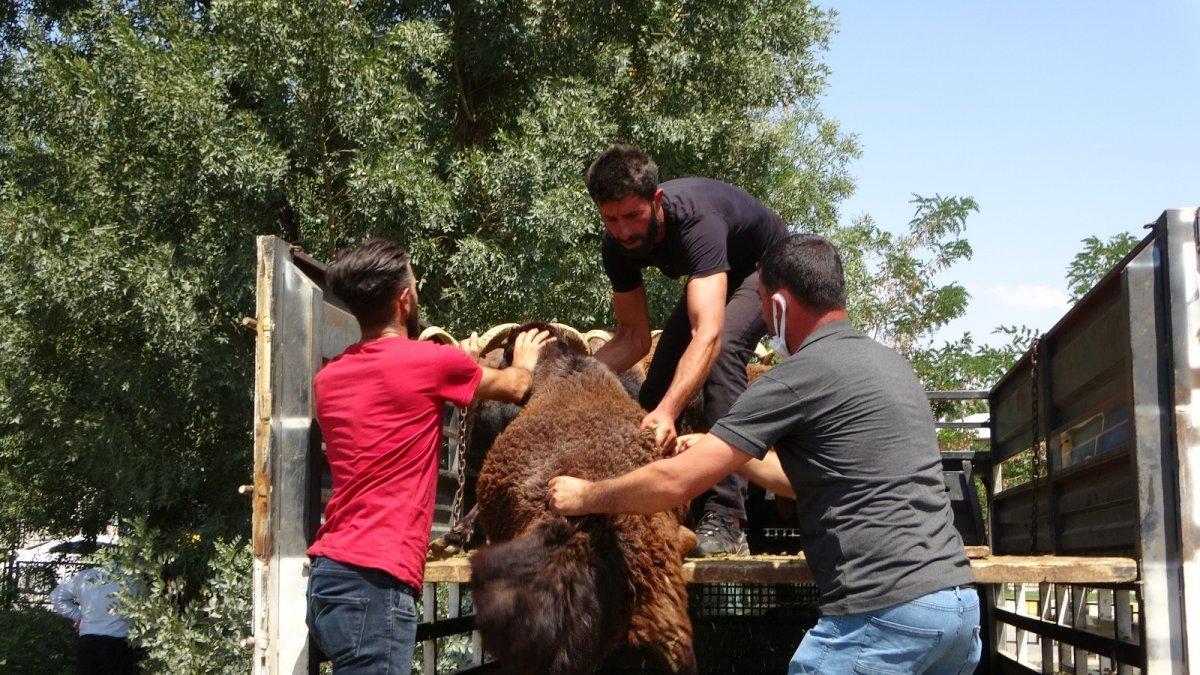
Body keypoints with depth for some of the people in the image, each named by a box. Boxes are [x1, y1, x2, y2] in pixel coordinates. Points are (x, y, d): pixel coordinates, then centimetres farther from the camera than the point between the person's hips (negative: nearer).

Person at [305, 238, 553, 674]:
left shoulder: (329, 378, 13)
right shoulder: (430, 362, -5)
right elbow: (514, 388, 15)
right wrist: (525, 362, 37)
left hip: (329, 573, 8)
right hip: (374, 582, -8)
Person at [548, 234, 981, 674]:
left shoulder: (801, 375, -9)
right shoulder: (889, 361, 18)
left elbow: (675, 483, -9)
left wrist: (583, 497, 7)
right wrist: (724, 452, 31)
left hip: (887, 616, -9)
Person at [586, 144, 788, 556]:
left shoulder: (696, 219, -43)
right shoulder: (617, 244, -21)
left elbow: (708, 334, -54)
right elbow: (633, 337, -12)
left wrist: (668, 412, -67)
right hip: (709, 278, 7)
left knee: (723, 348, -33)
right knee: (662, 376, 0)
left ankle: (724, 521, -36)